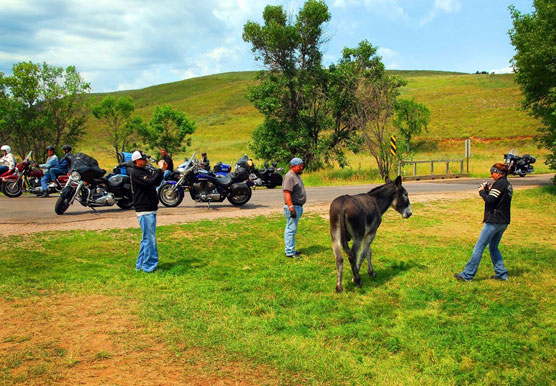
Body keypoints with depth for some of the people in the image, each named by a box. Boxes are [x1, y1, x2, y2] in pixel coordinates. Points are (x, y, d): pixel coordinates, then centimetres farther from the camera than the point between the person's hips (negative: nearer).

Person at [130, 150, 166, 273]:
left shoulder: (144, 171, 17)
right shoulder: (136, 173, -13)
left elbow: (156, 182, 16)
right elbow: (150, 182, -26)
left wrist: (161, 171, 3)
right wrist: (160, 171, -18)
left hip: (150, 209, 10)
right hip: (144, 210, -10)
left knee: (147, 238, 16)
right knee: (150, 238, -8)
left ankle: (141, 264, 24)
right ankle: (149, 266, -3)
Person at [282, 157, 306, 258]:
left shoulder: (297, 176, 16)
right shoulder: (289, 177, -15)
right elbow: (287, 194, -22)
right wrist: (291, 208, -26)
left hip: (298, 207, 10)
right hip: (292, 206, -10)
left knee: (291, 229, 14)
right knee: (291, 229, -7)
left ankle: (291, 250, 21)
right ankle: (289, 252, -4)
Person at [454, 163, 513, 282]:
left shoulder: (499, 184, -14)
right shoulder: (508, 185, 14)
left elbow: (490, 200, -22)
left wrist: (482, 192, -6)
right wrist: (488, 191, 8)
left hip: (494, 221, -10)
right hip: (504, 222, 10)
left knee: (479, 247, -5)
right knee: (493, 248, 20)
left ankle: (467, 275, -2)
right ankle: (501, 273, 19)